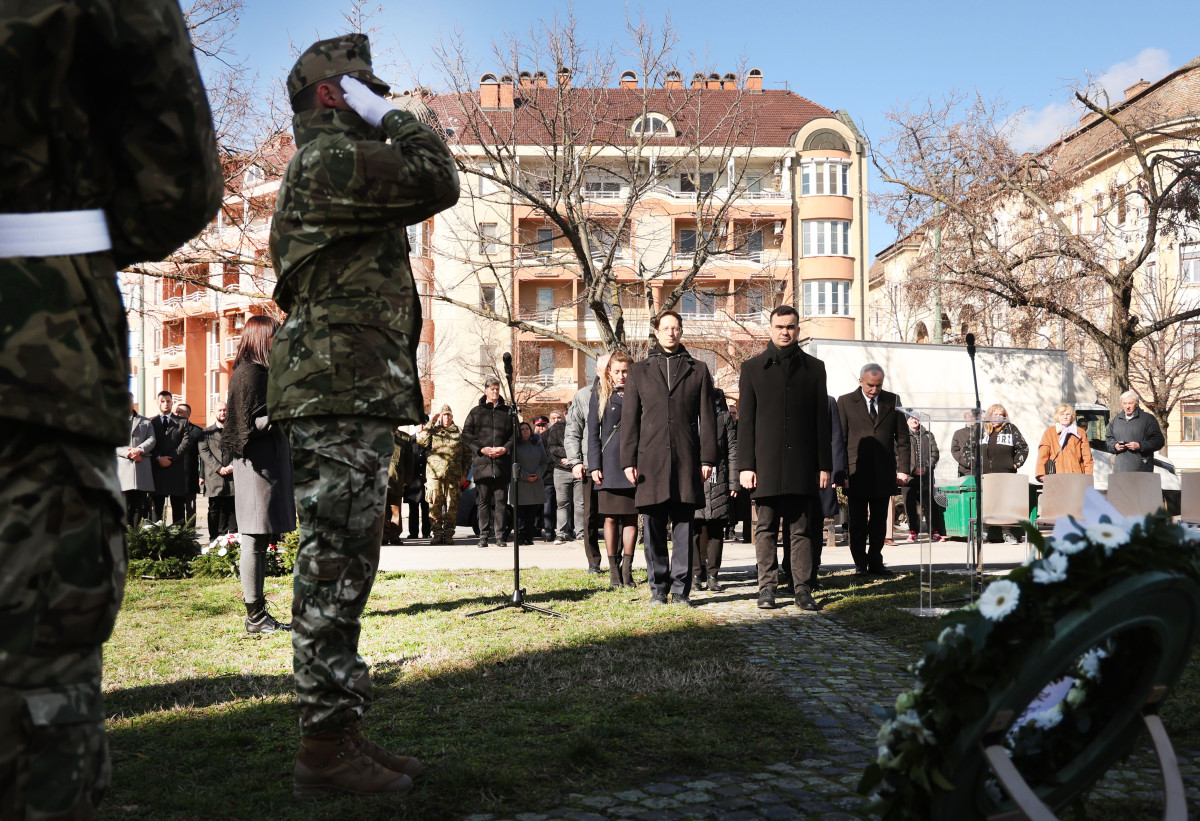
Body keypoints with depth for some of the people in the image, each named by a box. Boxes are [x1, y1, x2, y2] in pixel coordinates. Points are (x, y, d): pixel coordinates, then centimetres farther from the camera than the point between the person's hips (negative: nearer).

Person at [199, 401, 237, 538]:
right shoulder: (207, 432, 13)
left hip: (233, 475, 1)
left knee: (232, 509, 0)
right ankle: (215, 539, 1)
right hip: (214, 477, -1)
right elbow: (204, 452, 1)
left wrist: (232, 466, -9)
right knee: (214, 510, -1)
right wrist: (218, 468, -11)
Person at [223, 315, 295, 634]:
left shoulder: (261, 372, 19)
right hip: (257, 464, -10)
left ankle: (256, 612, 13)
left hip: (269, 461, 10)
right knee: (255, 539, -8)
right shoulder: (249, 373, -11)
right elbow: (251, 424, -18)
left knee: (260, 540, 10)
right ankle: (255, 616, -5)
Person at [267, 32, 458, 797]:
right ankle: (325, 749, -4)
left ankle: (343, 730, 18)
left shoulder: (327, 166, 27)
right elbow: (437, 182, -11)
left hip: (349, 396, 11)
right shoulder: (330, 158, -7)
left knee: (340, 571, 11)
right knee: (335, 570, -9)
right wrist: (393, 120, 2)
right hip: (345, 395, -11)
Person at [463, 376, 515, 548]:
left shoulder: (507, 412, 12)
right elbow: (466, 434, 6)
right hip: (482, 463, 0)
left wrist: (505, 448, -7)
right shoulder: (476, 412, 10)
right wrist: (481, 449, -7)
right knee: (483, 500, 1)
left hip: (502, 462, 0)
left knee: (501, 500, 1)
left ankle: (499, 534, 6)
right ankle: (483, 535, 6)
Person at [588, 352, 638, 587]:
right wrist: (595, 466, -3)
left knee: (631, 517, 2)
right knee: (611, 518, 0)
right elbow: (593, 433, 5)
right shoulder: (600, 395, 7)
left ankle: (627, 569, 7)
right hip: (609, 464, -1)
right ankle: (613, 570, 7)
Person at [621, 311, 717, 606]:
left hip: (686, 460, 0)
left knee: (684, 527, 1)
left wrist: (707, 458, 0)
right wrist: (629, 460, 1)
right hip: (650, 460, 0)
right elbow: (629, 418, 9)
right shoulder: (639, 371, 14)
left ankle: (681, 589, 7)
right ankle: (658, 589, 10)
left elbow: (707, 418, 8)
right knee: (653, 529, 2)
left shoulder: (698, 370, 13)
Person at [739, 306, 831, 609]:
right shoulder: (752, 368, 8)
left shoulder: (814, 368, 11)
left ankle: (802, 588, 8)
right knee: (766, 529, 3)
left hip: (801, 464, 1)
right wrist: (745, 465, -3)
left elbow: (821, 420, 10)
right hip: (765, 464, 0)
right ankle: (767, 587, 11)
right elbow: (746, 421, 5)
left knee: (801, 529, 3)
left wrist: (824, 465, 4)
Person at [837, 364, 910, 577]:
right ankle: (860, 564, 12)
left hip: (884, 472, 2)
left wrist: (903, 468, 1)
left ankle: (875, 561, 19)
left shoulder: (892, 400, 8)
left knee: (879, 522, 8)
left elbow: (902, 437, 9)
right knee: (858, 523, 3)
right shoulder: (845, 402, 1)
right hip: (856, 472, -2)